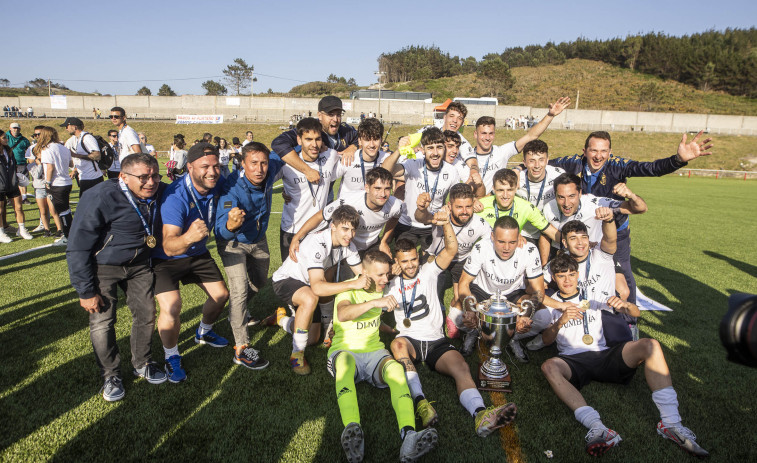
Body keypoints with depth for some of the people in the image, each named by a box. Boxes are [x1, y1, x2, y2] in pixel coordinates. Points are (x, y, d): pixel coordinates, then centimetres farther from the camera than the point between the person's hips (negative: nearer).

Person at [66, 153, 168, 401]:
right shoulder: (100, 198, -27)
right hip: (103, 266, -4)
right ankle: (111, 375, 18)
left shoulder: (160, 192, -12)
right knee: (102, 322, -5)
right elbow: (78, 248, -21)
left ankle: (142, 364, 31)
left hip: (138, 264, 5)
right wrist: (85, 291, -18)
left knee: (146, 314, 7)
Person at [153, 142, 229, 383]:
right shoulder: (175, 196, -34)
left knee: (221, 294, 10)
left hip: (198, 254, 6)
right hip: (165, 258, -6)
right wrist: (188, 238, -65)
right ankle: (172, 357, 5)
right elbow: (169, 246, -44)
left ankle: (203, 332, 42)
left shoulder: (217, 186, -15)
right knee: (171, 307, -23)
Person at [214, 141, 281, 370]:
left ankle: (236, 312, 51)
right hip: (233, 242, -6)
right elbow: (221, 231, -48)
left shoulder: (269, 172, -24)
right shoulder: (232, 189, -38)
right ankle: (241, 349, -9)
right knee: (239, 288, -19)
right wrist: (230, 225, -71)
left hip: (258, 239, 6)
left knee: (259, 281, 22)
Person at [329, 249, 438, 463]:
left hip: (374, 351, 4)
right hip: (345, 350, -3)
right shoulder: (349, 288, -3)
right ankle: (352, 430, -60)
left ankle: (409, 436, -54)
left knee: (395, 367, -33)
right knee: (344, 362, -41)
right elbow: (342, 314, -25)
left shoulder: (381, 289, 15)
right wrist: (375, 302, -37)